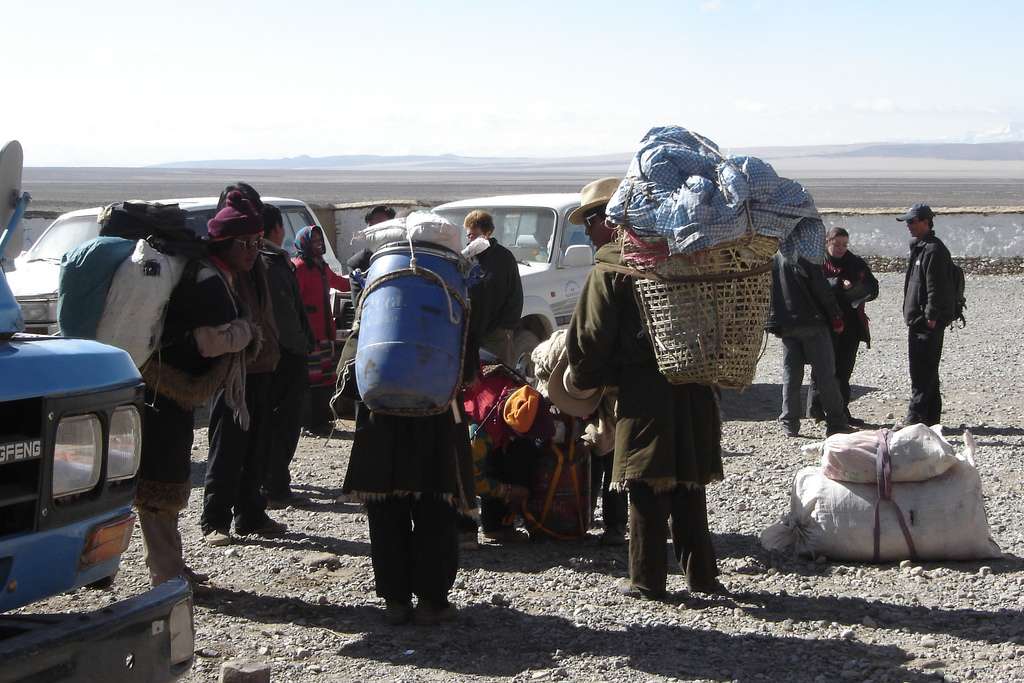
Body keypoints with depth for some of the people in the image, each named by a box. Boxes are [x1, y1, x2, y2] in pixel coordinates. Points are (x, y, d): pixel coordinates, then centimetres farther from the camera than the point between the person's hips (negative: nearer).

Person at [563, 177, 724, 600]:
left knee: (647, 489, 0)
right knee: (688, 487, 14)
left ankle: (647, 580, 3)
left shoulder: (610, 268, -6)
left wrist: (579, 381, 8)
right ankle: (701, 573, 18)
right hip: (694, 389, 6)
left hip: (645, 393, -6)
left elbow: (590, 338, -7)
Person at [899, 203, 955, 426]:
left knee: (923, 370, -10)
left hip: (928, 323, -10)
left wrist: (932, 316, -21)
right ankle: (931, 415, 19)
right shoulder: (918, 247, 19)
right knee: (927, 369, 13)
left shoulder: (934, 250, -14)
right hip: (918, 320, 11)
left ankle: (916, 416, -11)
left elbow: (935, 287, -19)